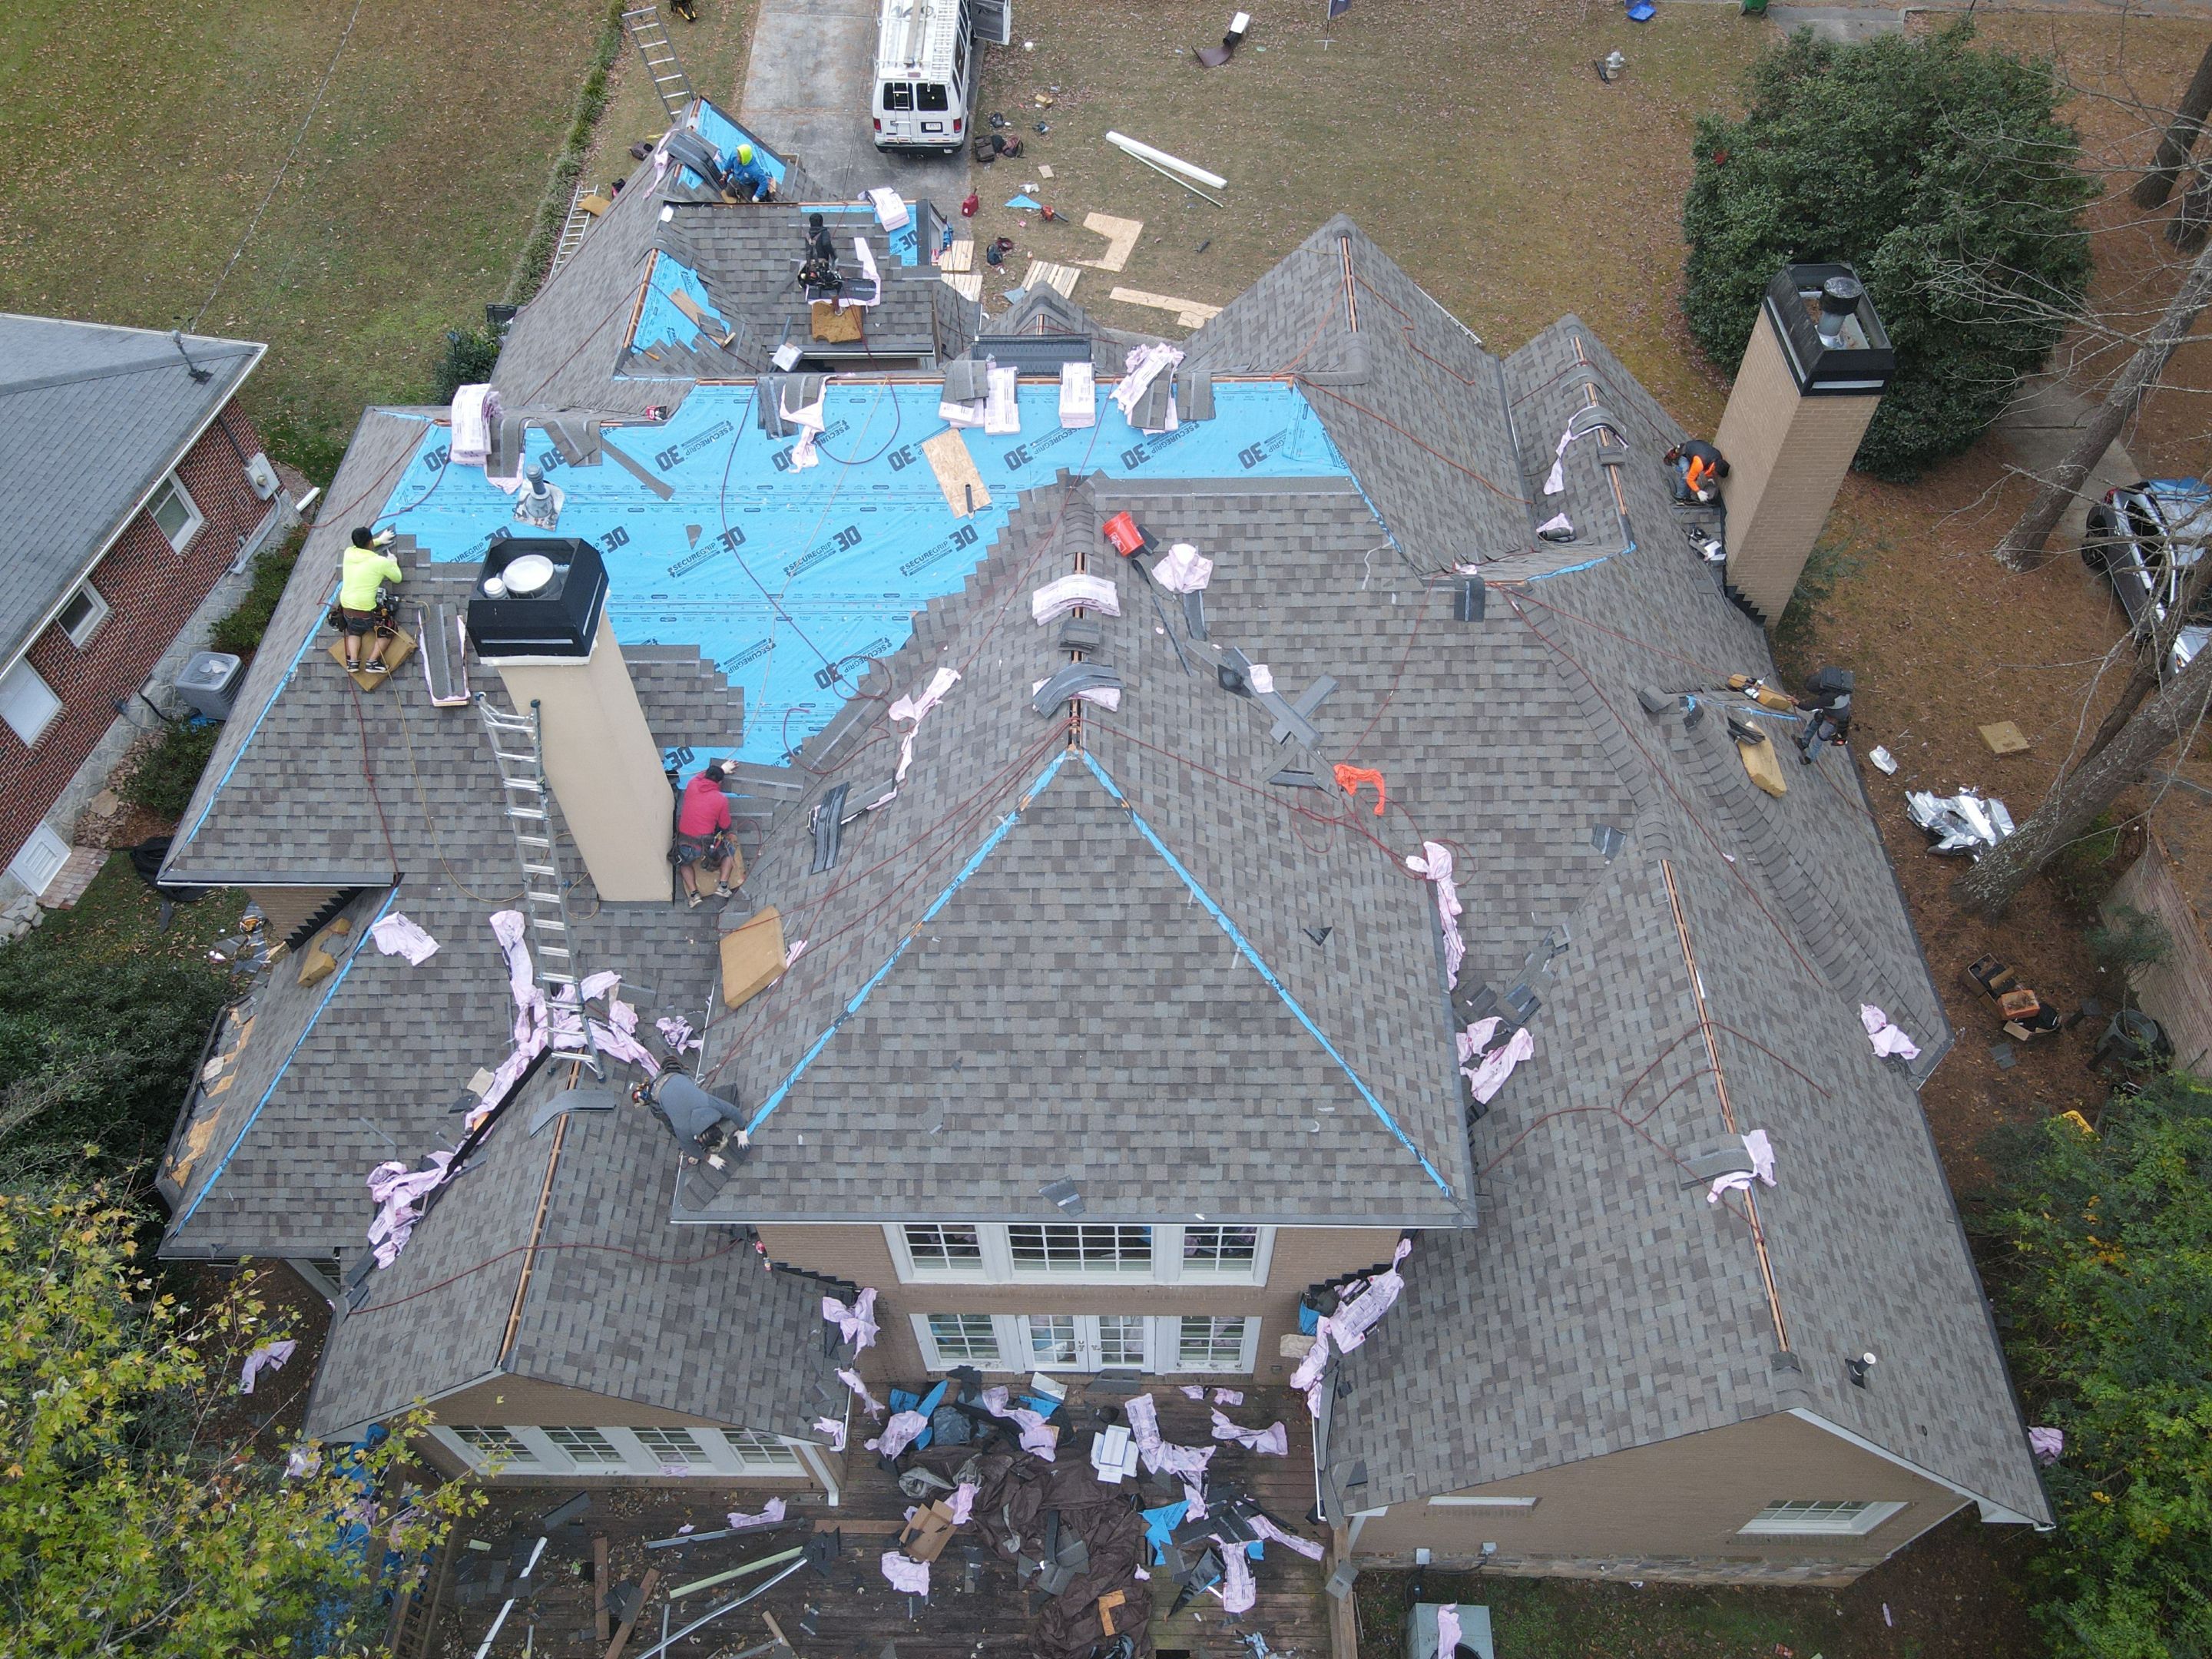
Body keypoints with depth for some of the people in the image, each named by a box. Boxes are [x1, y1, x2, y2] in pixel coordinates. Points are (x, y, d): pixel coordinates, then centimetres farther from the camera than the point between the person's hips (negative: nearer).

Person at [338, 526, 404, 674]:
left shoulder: (348, 553, 1)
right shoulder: (380, 562, -12)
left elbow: (360, 546, 29)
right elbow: (398, 579, 5)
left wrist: (379, 540, 38)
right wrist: (393, 563, 23)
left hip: (347, 610, 5)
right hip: (367, 612, -5)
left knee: (354, 632, 34)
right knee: (387, 631, 21)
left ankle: (353, 661, 12)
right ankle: (373, 662, 3)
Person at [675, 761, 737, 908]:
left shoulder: (692, 786, 2)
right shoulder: (722, 799, -6)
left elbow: (701, 775, 27)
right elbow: (725, 827, 5)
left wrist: (721, 769, 41)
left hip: (684, 845, 3)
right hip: (707, 846, -2)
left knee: (684, 863, 35)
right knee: (730, 850, 27)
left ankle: (693, 893, 12)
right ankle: (723, 886, 12)